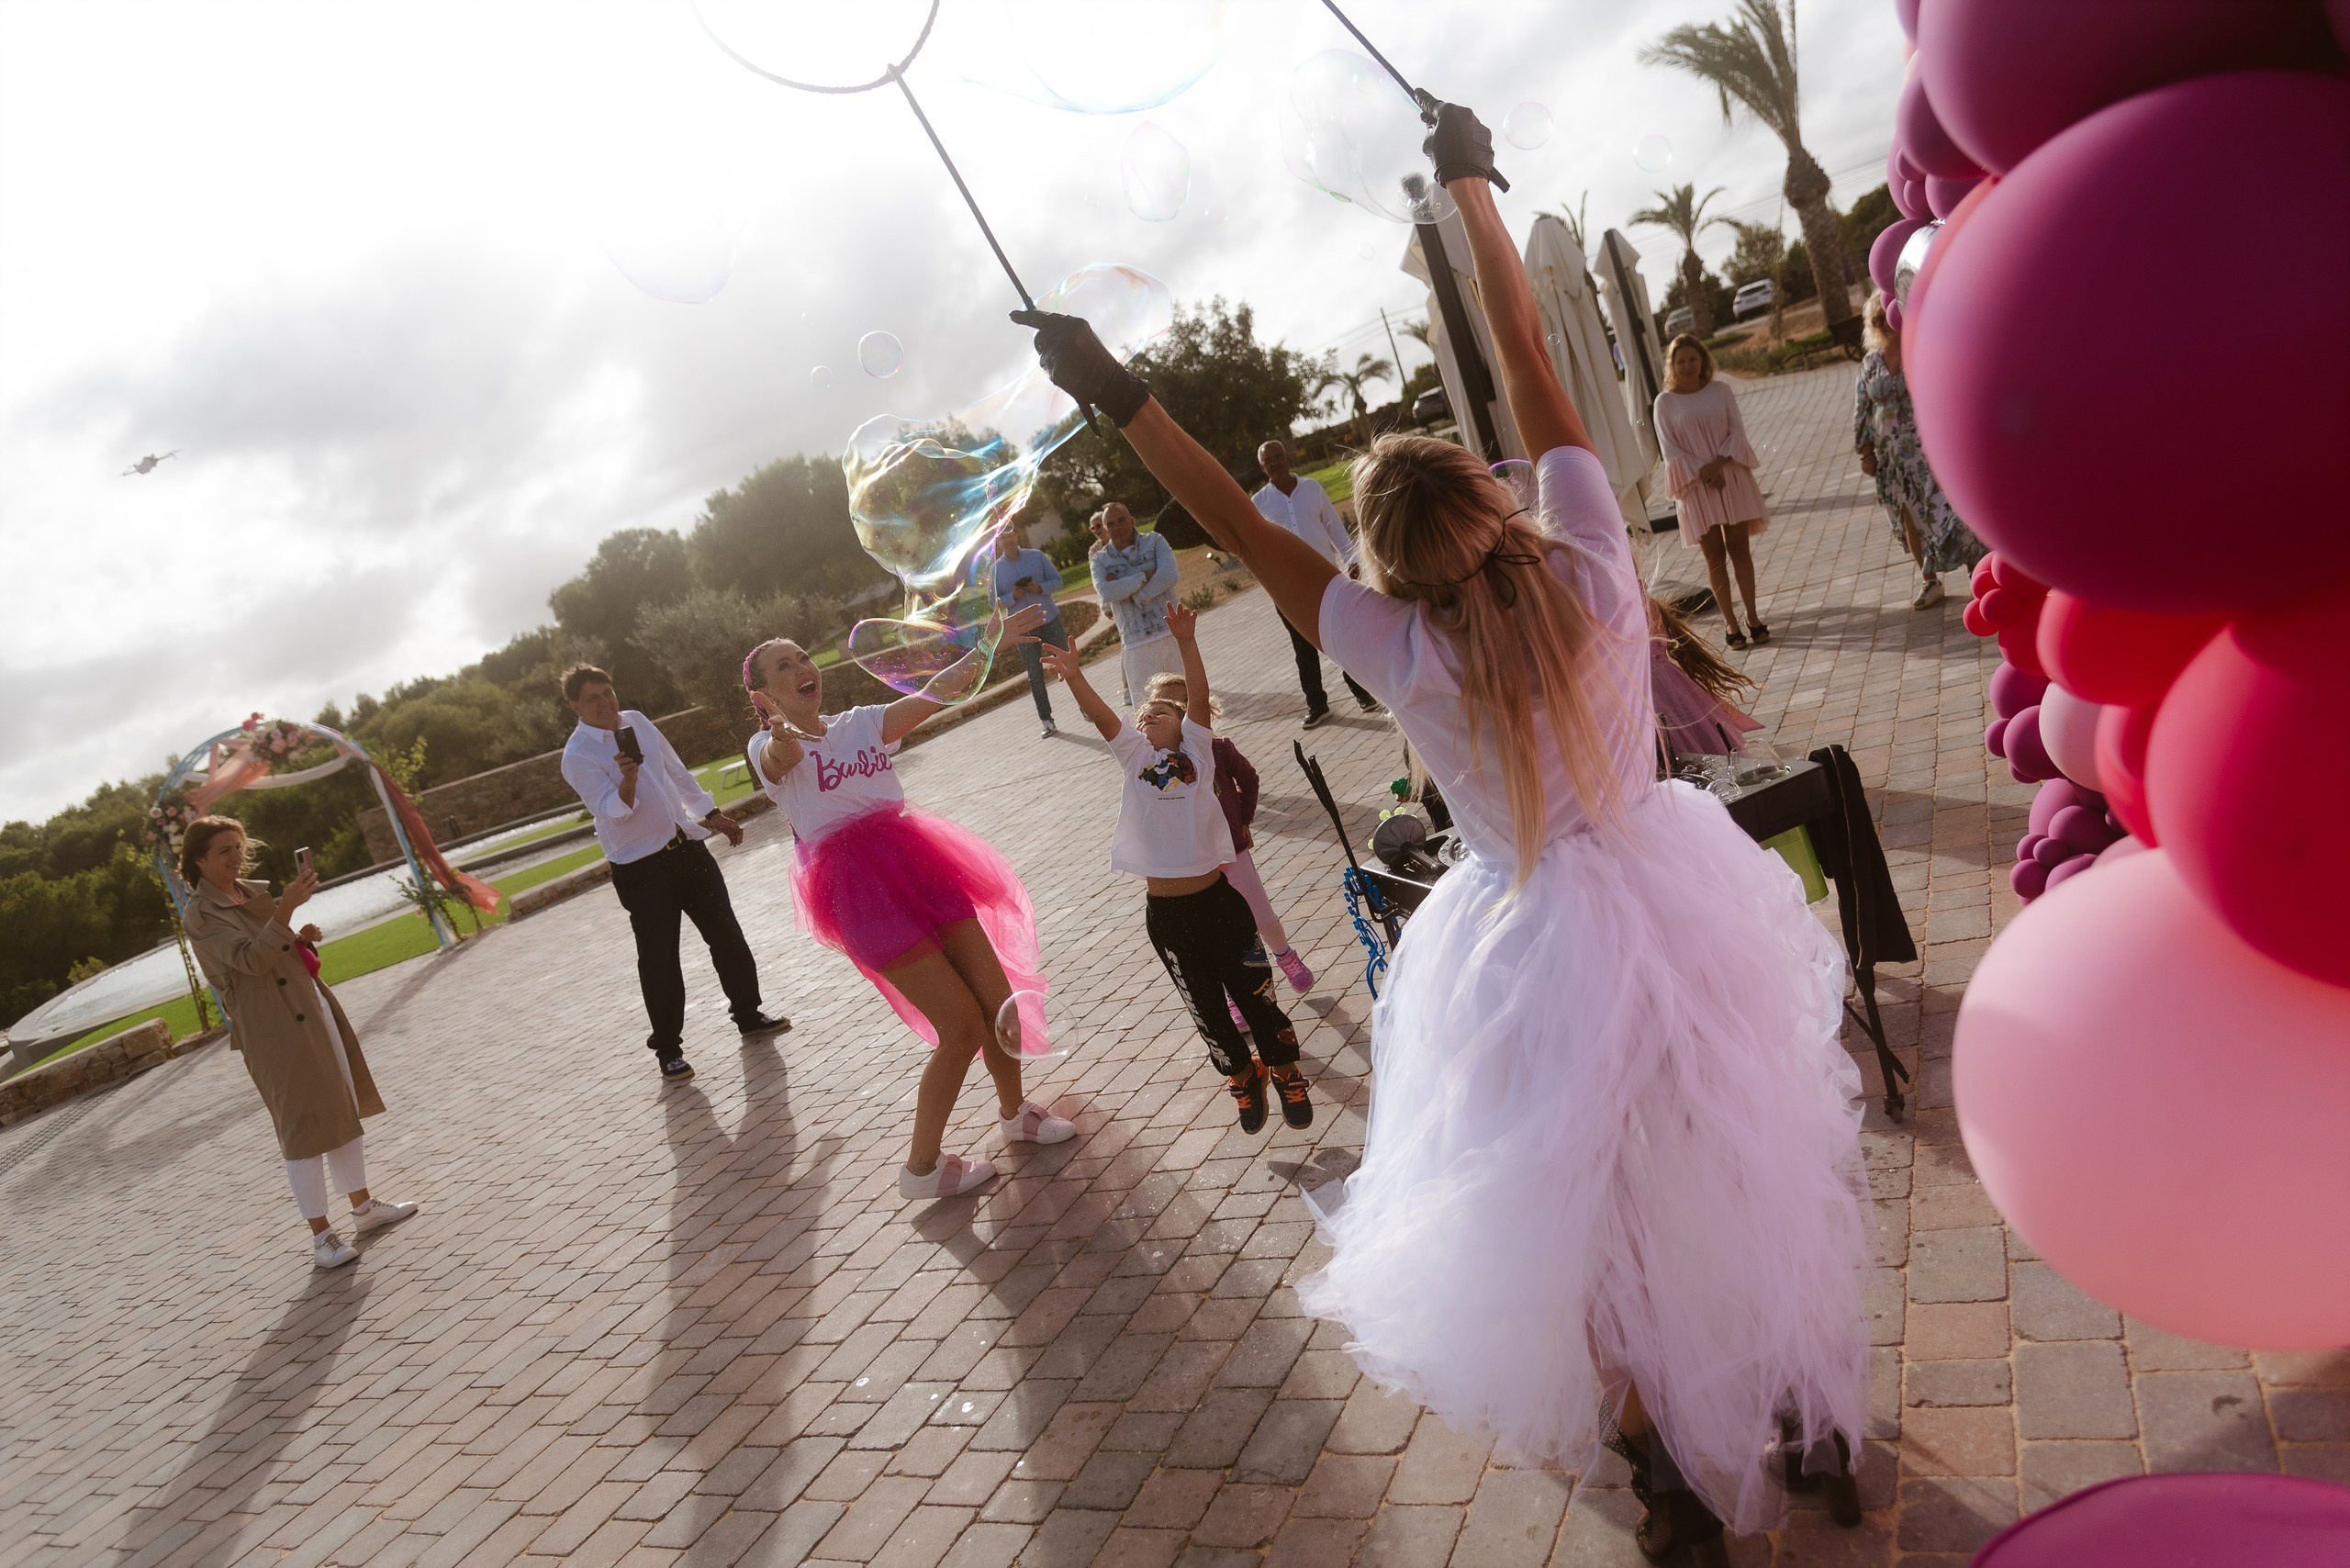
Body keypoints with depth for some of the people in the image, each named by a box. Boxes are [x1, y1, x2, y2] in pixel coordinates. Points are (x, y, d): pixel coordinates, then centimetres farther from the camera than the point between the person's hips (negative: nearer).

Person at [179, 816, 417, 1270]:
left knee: (345, 1110, 15)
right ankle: (321, 1237, 3)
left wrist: (302, 939, 1)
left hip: (312, 1006, 8)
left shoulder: (255, 891, 12)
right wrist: (286, 908, -35)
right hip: (273, 1026, -8)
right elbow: (251, 959, -25)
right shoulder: (201, 914, -12)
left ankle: (364, 1206, 28)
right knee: (304, 1128, -5)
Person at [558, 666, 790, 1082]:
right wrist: (627, 780, -40)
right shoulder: (577, 757, -12)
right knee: (659, 958, -1)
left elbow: (677, 773, 18)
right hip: (640, 868, -6)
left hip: (687, 846, 6)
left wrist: (712, 813, 20)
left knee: (726, 934, 11)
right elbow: (613, 811, -22)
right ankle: (668, 1049, 13)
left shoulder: (636, 722, 7)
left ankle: (748, 1015, 27)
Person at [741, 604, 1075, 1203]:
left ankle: (1014, 1113, 36)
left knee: (998, 1000, 8)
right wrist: (783, 738, -54)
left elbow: (935, 691, -3)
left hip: (914, 861, 6)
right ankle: (922, 1167, 12)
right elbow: (778, 760, -30)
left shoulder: (861, 723, 11)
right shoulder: (768, 747, -3)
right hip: (858, 883, -6)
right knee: (962, 1027, -7)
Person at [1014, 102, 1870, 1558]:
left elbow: (1251, 535, -16)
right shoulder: (1593, 570, -16)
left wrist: (1122, 396, -12)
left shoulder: (1415, 659, -23)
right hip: (1678, 901, 4)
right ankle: (1817, 1425, 47)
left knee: (1592, 1225, 18)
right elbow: (1530, 362, -8)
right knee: (1752, 1173, 25)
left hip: (1546, 953, -4)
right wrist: (1475, 188, 1)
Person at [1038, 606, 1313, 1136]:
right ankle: (1241, 1073, 37)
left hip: (1217, 898, -2)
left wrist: (1186, 642, -25)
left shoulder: (1196, 749, 3)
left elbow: (1199, 697, -12)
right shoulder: (1133, 756, 7)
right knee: (1207, 1007, 13)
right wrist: (1074, 676, -25)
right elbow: (1100, 715, -8)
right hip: (1164, 912, 2)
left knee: (1253, 992, 8)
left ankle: (1285, 1070, 30)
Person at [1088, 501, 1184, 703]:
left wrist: (1126, 590, -13)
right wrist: (1145, 576, -12)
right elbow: (1106, 592, -12)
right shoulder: (1100, 559, 8)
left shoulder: (1154, 541, 6)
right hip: (1136, 644, 0)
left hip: (1171, 633, 0)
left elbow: (1169, 575, -12)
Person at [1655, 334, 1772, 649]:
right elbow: (1671, 449, -6)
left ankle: (1752, 615, 11)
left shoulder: (1721, 390, 3)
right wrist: (1703, 473, -14)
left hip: (1731, 478, 1)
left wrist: (1718, 464, -16)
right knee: (1715, 555, 2)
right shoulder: (1665, 402, -2)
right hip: (1696, 487, -1)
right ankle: (1730, 622, 8)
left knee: (1739, 548, 4)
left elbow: (1737, 431, -1)